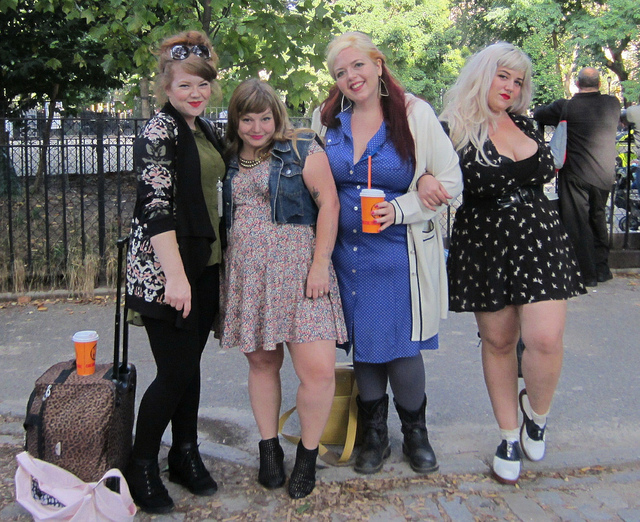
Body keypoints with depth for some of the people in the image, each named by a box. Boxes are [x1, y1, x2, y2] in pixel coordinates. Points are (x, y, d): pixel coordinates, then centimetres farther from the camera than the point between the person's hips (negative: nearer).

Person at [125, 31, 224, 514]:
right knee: (176, 372, -4)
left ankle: (186, 455, 28)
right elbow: (157, 206, -19)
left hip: (205, 263, 8)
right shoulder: (159, 131, -11)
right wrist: (175, 275, -24)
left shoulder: (205, 129, 14)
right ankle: (141, 467, 15)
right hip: (164, 267, -8)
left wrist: (218, 257, 20)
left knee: (190, 365, 14)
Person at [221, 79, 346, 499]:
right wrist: (224, 270, 14)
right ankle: (269, 448, 26)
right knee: (261, 361, 9)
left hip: (297, 269, -4)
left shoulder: (301, 150, 1)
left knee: (319, 370, -10)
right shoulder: (230, 159, 15)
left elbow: (328, 203, -5)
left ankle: (308, 456, 11)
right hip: (246, 275, 4)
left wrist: (320, 264, -12)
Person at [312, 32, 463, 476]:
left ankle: (415, 431, 26)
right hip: (348, 252, 4)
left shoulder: (415, 114, -5)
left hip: (401, 253, -3)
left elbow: (451, 181, -5)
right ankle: (375, 434, 30)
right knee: (364, 345, 11)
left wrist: (399, 209, -17)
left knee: (402, 347, 0)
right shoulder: (327, 120, 6)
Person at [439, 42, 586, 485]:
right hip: (484, 246, -3)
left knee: (546, 339, -12)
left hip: (540, 239, 3)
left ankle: (536, 411, 19)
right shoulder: (453, 131, -5)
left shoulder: (524, 124, 10)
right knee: (498, 342, 8)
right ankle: (510, 436, 26)